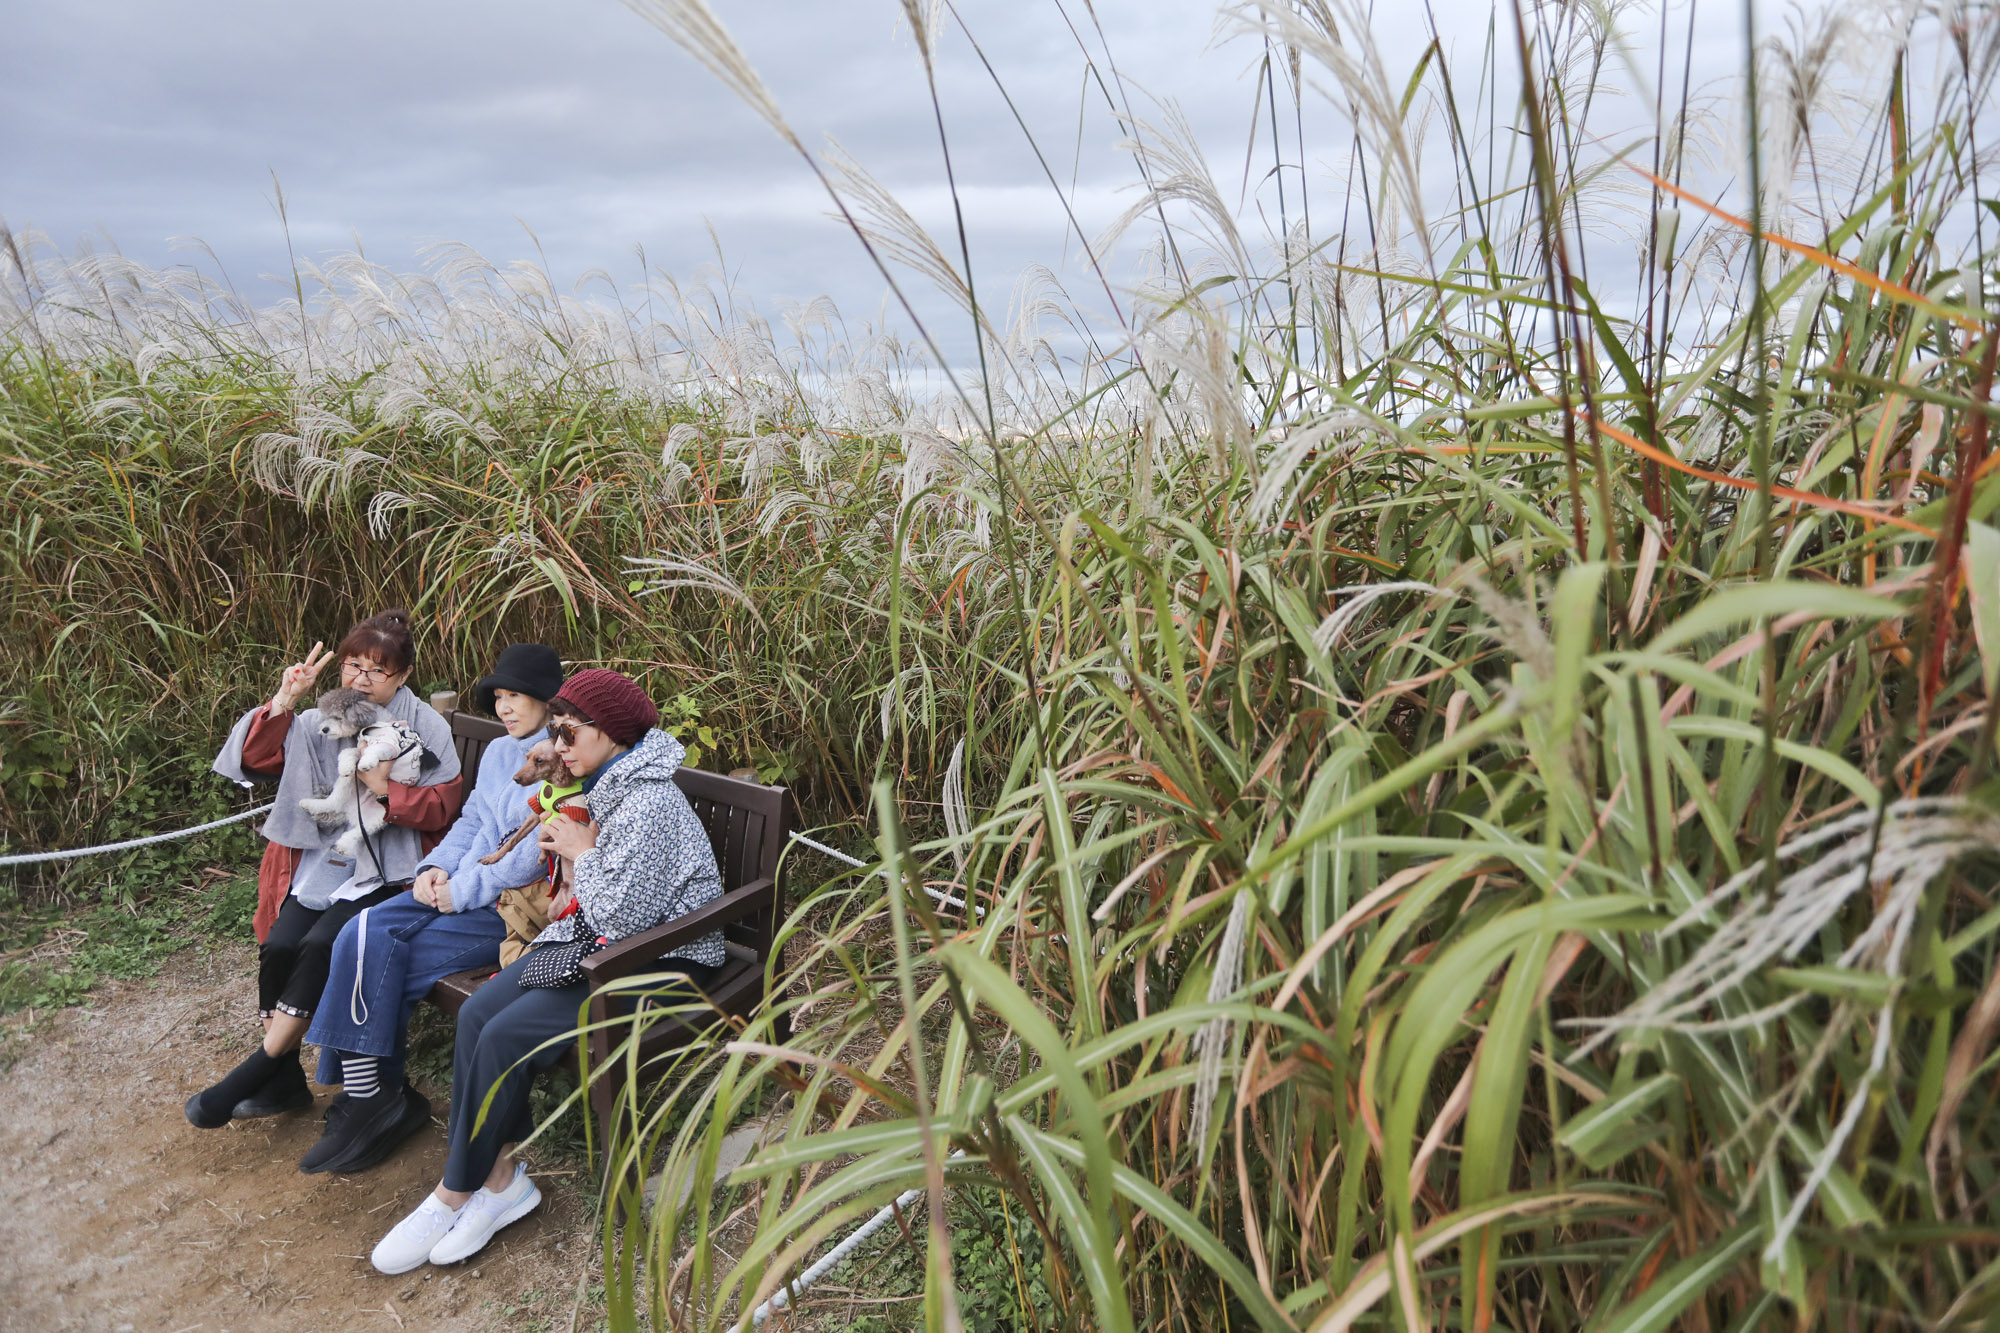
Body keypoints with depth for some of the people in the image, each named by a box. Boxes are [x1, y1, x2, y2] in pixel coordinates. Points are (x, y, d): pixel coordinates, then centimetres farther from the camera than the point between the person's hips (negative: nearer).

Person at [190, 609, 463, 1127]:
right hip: (321, 862, 4)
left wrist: (387, 788, -19)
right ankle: (283, 1080, -2)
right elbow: (254, 758, 2)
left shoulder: (426, 729, -1)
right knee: (279, 946, -18)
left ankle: (259, 1065, -11)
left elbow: (443, 806, -4)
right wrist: (283, 702, -10)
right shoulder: (319, 723, 10)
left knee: (321, 946, -25)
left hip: (385, 868, -4)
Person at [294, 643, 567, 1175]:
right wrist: (437, 867, 2)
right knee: (366, 936, -14)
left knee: (381, 958, -17)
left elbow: (539, 852, -19)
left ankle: (372, 1097, 0)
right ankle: (374, 1095, -5)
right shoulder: (498, 752, 16)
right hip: (463, 887, 8)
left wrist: (462, 890, -15)